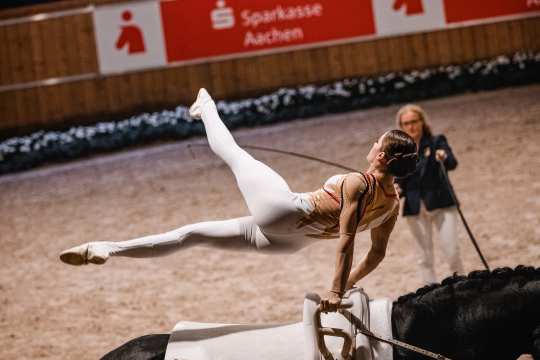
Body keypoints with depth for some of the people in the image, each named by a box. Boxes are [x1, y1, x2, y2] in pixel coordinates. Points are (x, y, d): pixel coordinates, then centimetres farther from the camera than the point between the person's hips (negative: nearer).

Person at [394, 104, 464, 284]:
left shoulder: (436, 143, -1)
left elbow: (452, 164, -19)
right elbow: (400, 182, 10)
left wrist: (444, 157, -42)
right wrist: (396, 190, -13)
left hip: (441, 204, -2)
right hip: (415, 209, 2)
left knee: (452, 252, -8)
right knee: (425, 256, 5)